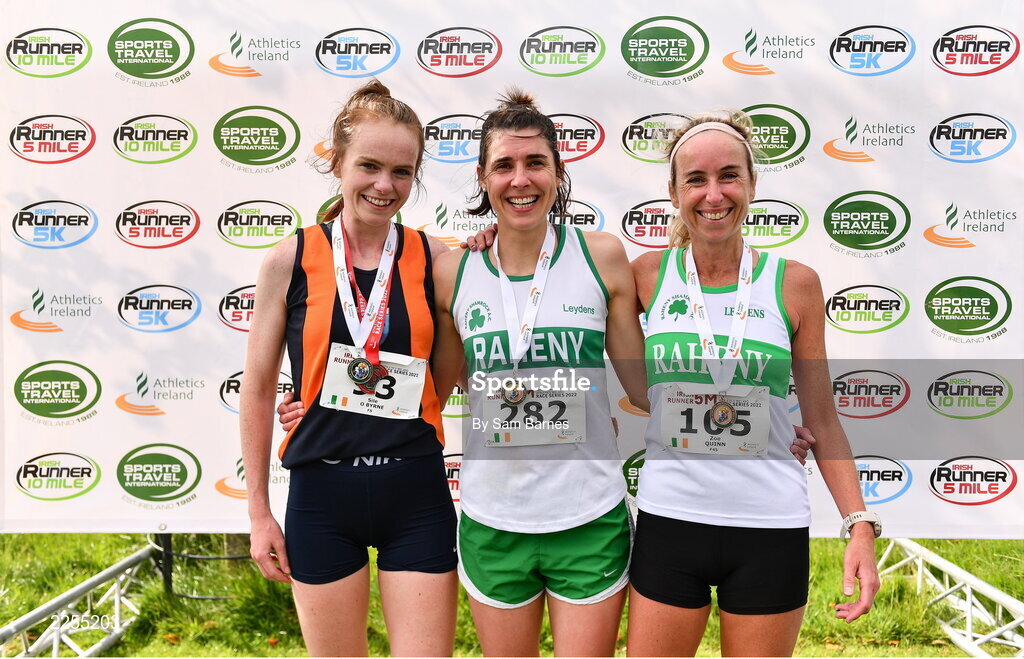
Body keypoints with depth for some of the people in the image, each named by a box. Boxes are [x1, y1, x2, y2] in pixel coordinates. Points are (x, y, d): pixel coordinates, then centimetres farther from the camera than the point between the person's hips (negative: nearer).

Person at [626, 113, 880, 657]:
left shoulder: (794, 284, -2)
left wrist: (860, 524, -4)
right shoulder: (648, 275, 0)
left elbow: (821, 420, 3)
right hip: (668, 523, 1)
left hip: (770, 531, 0)